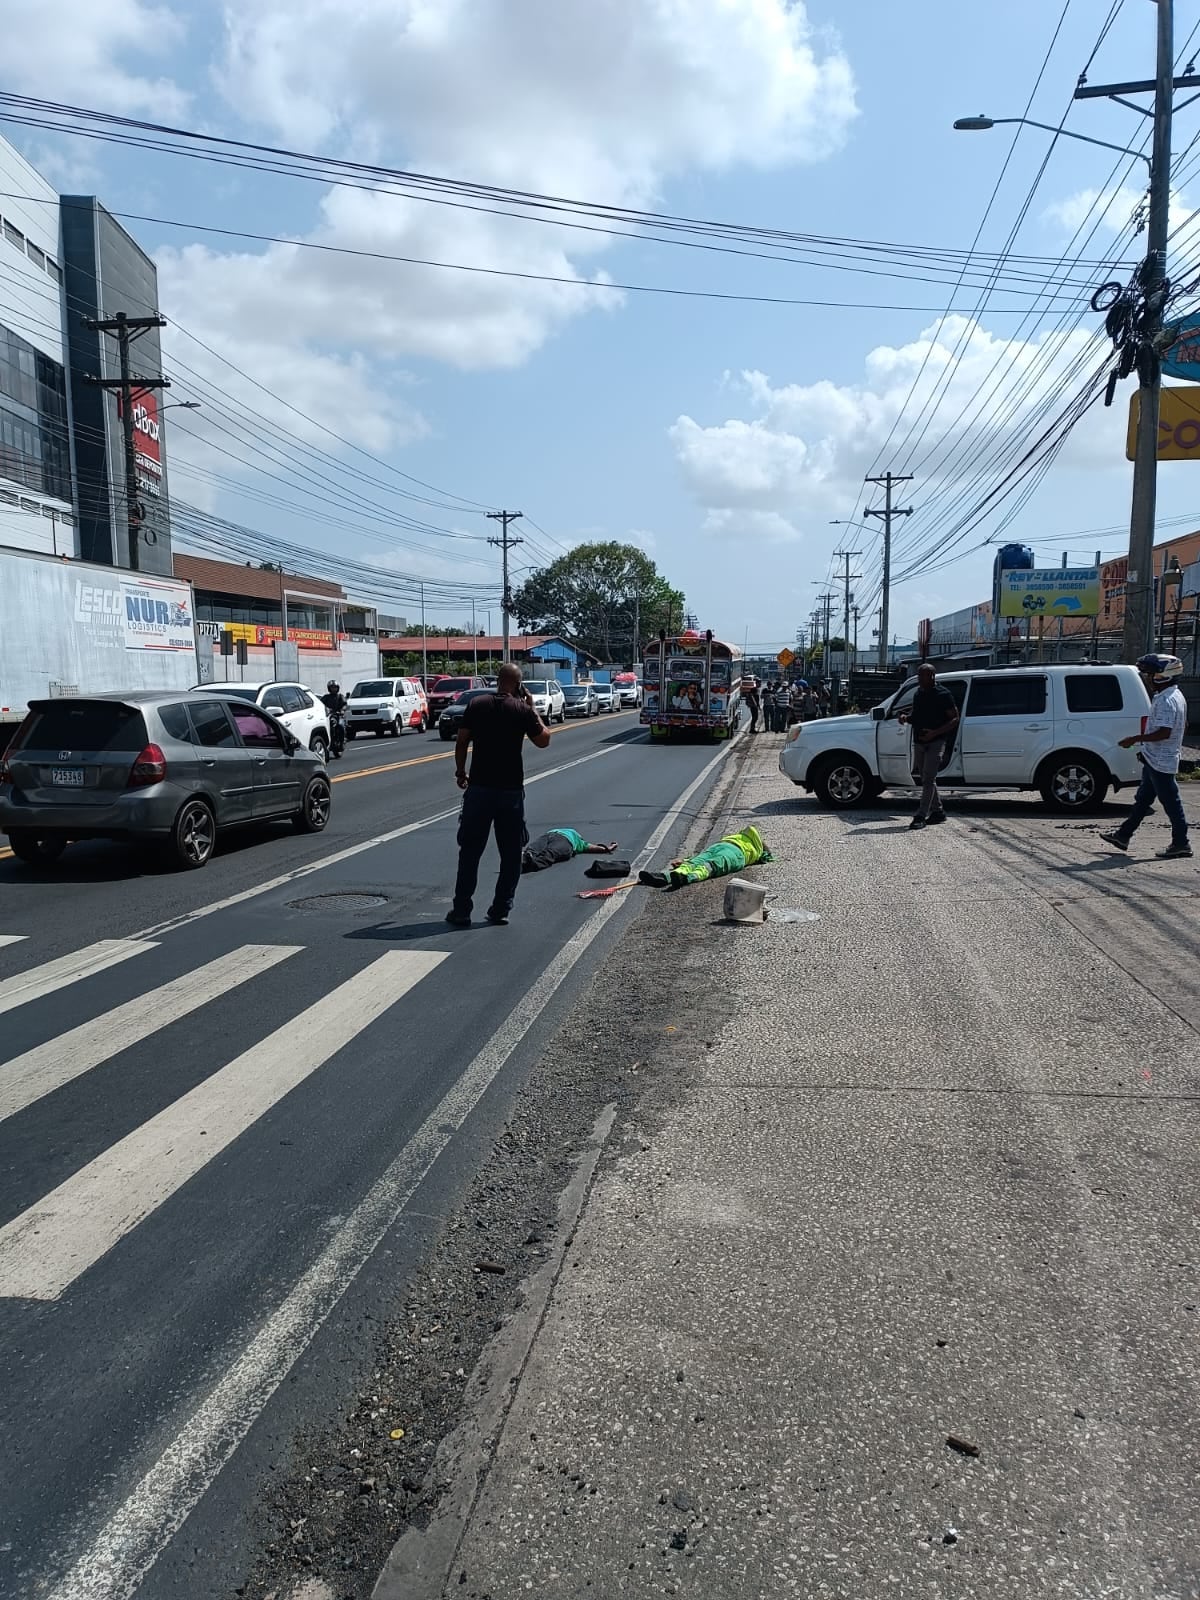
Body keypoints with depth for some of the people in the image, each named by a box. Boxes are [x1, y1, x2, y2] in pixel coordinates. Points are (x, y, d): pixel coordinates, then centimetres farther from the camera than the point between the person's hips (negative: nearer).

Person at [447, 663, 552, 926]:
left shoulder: (477, 704, 0)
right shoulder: (523, 710, -4)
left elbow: (461, 742, -2)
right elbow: (543, 741, 7)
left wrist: (460, 772, 11)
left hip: (479, 788, 1)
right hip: (511, 790, -1)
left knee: (470, 852, 8)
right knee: (511, 855, 11)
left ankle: (461, 911, 9)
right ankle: (500, 910, 12)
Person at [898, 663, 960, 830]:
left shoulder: (943, 695, -9)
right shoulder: (918, 693, 12)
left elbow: (955, 719, -9)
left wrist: (935, 733, -20)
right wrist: (905, 717, -1)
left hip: (935, 742, -7)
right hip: (919, 742, 7)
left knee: (928, 779, -11)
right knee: (925, 778, 12)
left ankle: (921, 816, -13)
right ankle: (937, 812, 24)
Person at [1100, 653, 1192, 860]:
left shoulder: (1166, 701, -22)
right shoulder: (1175, 696, 11)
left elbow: (1164, 733, -29)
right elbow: (1184, 727, 20)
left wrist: (1134, 739, -22)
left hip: (1161, 762, -11)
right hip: (1155, 760, 11)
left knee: (1170, 802, -3)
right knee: (1142, 799, 15)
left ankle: (1181, 844, 5)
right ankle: (1123, 835, 23)